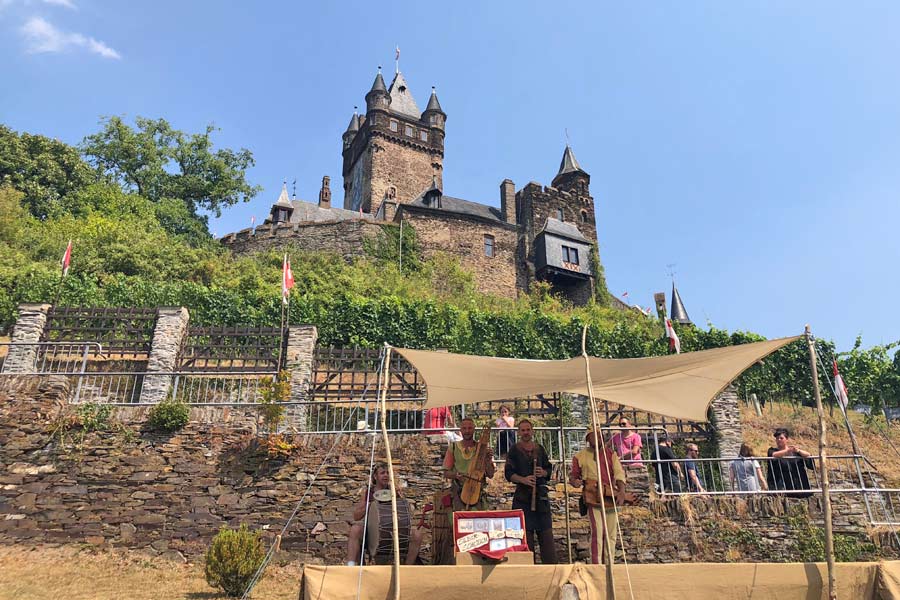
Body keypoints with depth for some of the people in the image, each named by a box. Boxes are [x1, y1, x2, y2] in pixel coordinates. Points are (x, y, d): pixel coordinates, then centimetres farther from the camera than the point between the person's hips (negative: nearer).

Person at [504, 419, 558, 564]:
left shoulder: (540, 449, 12)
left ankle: (551, 562, 11)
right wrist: (524, 479, -21)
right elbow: (508, 473, -4)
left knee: (546, 531, 4)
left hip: (541, 493, 3)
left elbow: (549, 469, 17)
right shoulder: (514, 451, 2)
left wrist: (543, 473, -6)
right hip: (522, 495, -3)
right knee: (526, 531, 0)